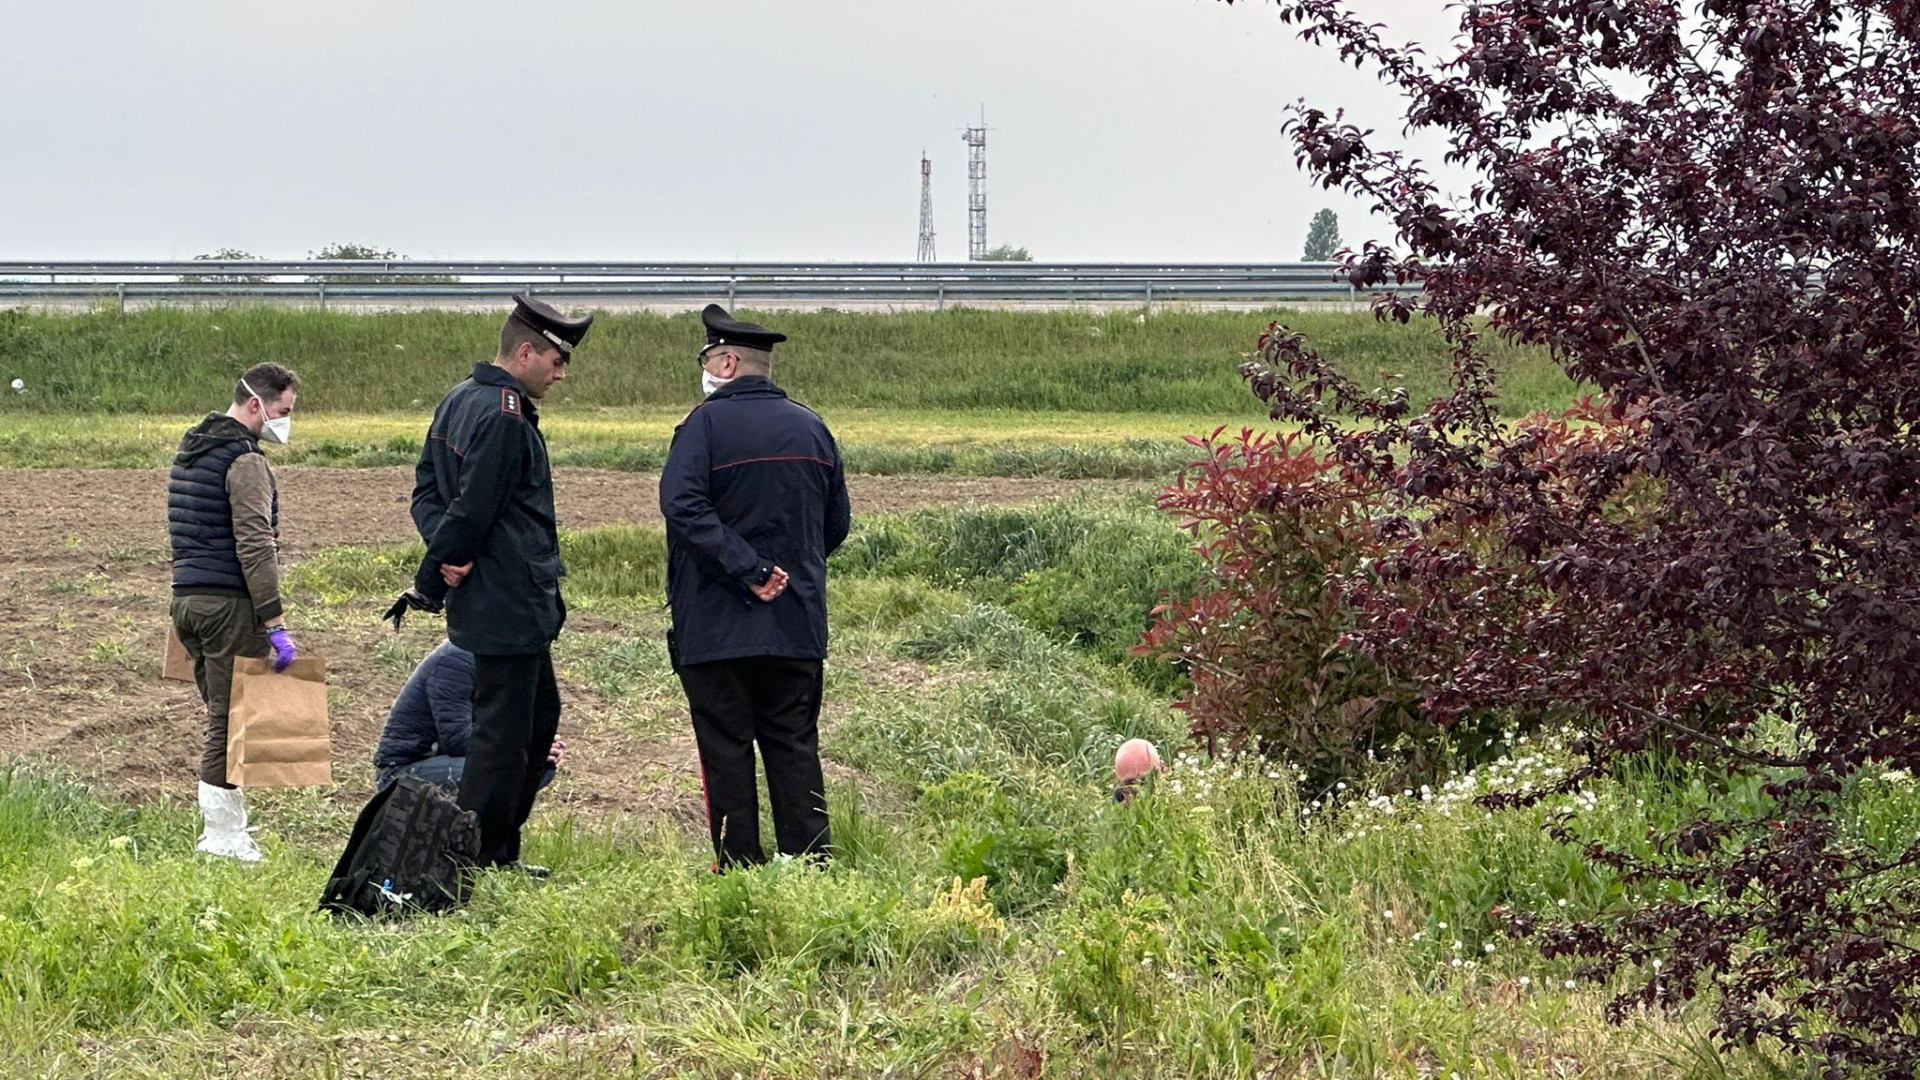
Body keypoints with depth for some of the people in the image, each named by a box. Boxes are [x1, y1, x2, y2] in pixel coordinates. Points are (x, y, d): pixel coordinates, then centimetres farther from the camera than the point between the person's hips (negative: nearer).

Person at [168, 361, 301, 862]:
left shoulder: (190, 451, 17)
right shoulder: (245, 461, -13)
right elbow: (255, 545, -20)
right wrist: (275, 621, -21)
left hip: (186, 597, 9)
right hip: (230, 604, -9)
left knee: (222, 714, 16)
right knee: (232, 717, -5)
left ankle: (227, 825, 20)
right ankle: (222, 837, -4)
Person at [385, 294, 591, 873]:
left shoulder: (458, 401, 13)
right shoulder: (505, 418, -19)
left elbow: (426, 489, 12)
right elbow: (472, 510, -21)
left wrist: (445, 556, -5)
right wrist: (428, 585, -10)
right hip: (508, 605, -11)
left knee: (540, 716, 19)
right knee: (503, 730, -4)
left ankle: (499, 852, 25)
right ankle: (475, 860, 1)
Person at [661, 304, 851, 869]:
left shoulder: (706, 424, -8)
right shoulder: (812, 428, 9)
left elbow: (682, 503, -22)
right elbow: (837, 524, 14)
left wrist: (748, 571, -21)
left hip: (716, 627, -5)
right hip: (799, 626, 5)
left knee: (726, 749, 2)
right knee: (795, 747, 9)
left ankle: (740, 869, 2)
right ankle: (810, 864, 6)